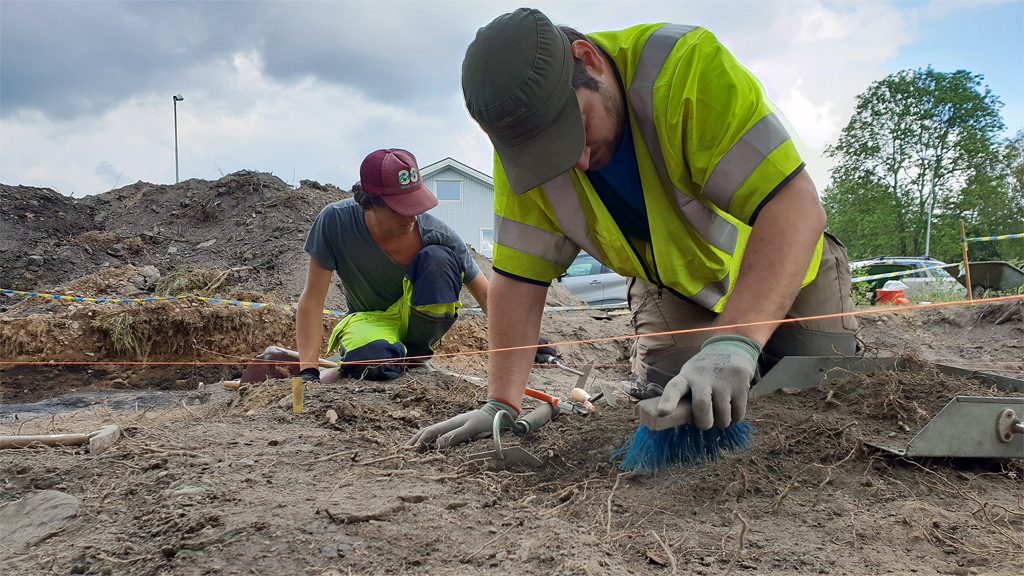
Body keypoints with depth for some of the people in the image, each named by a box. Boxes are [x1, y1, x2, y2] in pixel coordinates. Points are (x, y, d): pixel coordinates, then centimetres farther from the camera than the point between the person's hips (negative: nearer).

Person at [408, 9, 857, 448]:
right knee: (660, 414, -13)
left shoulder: (688, 63, -34)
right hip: (673, 289, 3)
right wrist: (501, 405, -23)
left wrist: (734, 342, -51)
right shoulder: (520, 141, -19)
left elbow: (793, 205, -40)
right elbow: (518, 278, -15)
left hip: (785, 268, -2)